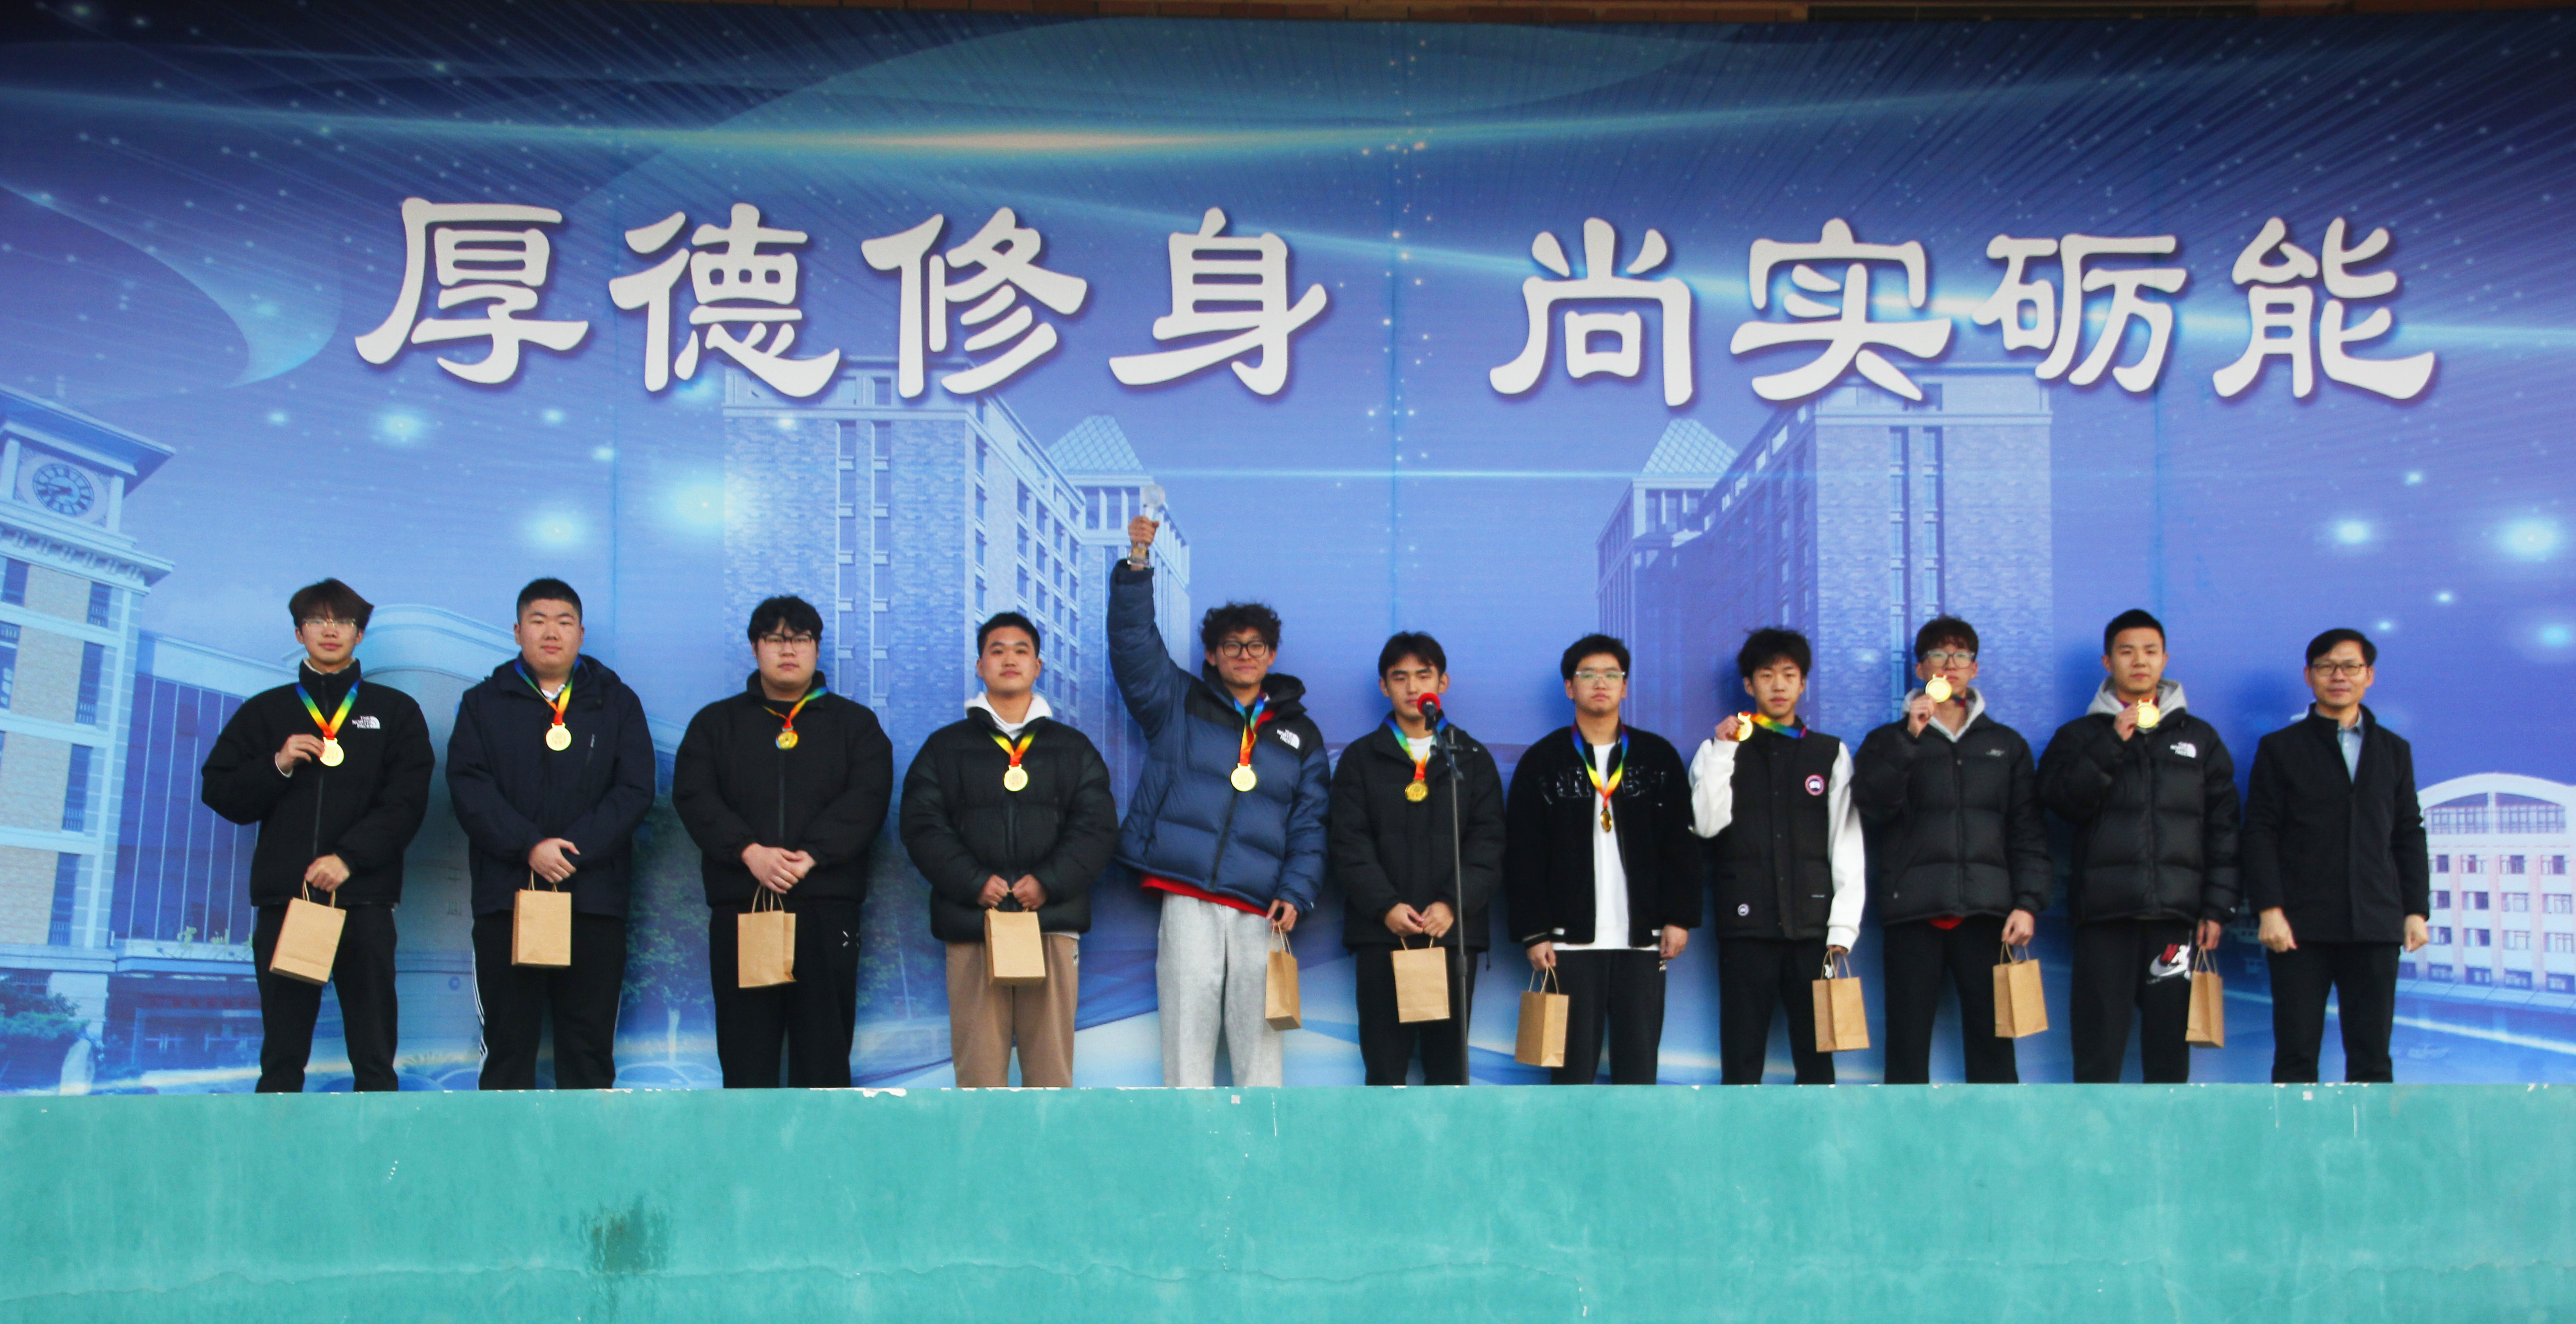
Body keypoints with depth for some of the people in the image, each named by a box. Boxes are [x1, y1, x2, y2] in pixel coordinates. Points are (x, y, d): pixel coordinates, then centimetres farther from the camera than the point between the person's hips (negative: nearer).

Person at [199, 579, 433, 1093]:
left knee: (374, 1057, -2)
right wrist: (277, 765, -6)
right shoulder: (266, 712, 16)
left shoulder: (395, 711, 10)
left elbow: (406, 803, 0)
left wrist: (348, 857, -12)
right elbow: (219, 794, 11)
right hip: (284, 897, 2)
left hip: (365, 900, -1)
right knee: (281, 1054, 3)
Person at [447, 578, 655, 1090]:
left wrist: (573, 849, -12)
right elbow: (469, 786, -2)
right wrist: (529, 846, -15)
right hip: (506, 895, 0)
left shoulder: (616, 702, 11)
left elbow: (635, 790, 0)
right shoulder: (484, 703, 11)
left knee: (590, 1040, 2)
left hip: (595, 897, 0)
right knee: (507, 1037, 2)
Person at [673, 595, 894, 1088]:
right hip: (739, 905, 1)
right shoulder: (716, 722, 16)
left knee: (824, 1048, -1)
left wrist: (811, 855, -17)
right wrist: (749, 851, -15)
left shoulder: (855, 723, 13)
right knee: (745, 1048, 1)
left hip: (826, 906, -1)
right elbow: (693, 797, 1)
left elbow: (867, 799, -2)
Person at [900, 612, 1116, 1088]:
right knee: (978, 1063, -4)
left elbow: (1097, 827, 7)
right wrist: (972, 883, -11)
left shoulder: (1073, 748, 17)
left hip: (1053, 922, 1)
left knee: (1051, 1060, -2)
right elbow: (922, 826, 4)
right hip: (971, 923, 0)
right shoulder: (945, 746, 15)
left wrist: (1049, 882, -10)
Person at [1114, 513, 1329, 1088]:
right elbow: (1134, 640, 1)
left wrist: (1296, 891, -1)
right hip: (1188, 899, -1)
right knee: (1189, 1024, -5)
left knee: (1258, 1030, -1)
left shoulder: (1300, 734, 17)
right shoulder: (1178, 704, 13)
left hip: (1258, 909, 1)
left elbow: (1310, 823, 12)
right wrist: (1137, 565, -11)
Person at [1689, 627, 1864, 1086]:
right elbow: (1707, 823, -4)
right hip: (1747, 924, -1)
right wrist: (1724, 751, -8)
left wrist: (1843, 926, -2)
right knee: (1741, 1056, -2)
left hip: (1813, 925, 1)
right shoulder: (1719, 750, 12)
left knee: (1817, 1055, 0)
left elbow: (1848, 845, 7)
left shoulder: (1831, 754, 13)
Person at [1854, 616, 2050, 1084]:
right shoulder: (1889, 742, 13)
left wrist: (2029, 902, -1)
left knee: (1993, 1043, -4)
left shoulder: (2006, 744, 18)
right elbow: (1872, 805, -6)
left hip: (1987, 910, 1)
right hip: (1913, 911, -1)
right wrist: (1910, 738, -13)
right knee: (1907, 1043, -3)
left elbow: (2028, 831, 11)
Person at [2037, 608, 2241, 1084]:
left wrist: (2218, 906, 3)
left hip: (2176, 911, 1)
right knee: (2098, 1047, -4)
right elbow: (2061, 799, -5)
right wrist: (2112, 745, -11)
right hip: (2105, 908, -1)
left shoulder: (2199, 737, 16)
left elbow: (2223, 827, 12)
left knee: (2169, 1043, 0)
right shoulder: (2080, 736, 13)